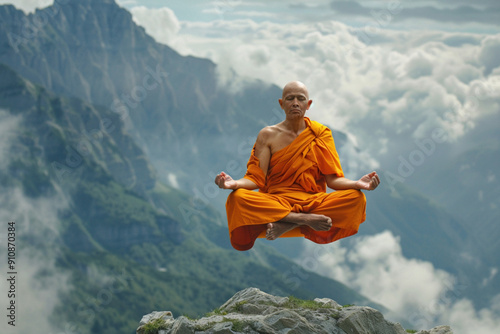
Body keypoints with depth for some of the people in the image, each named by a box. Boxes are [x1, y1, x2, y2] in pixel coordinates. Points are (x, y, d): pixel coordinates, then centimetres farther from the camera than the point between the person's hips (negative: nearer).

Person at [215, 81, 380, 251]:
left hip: (313, 201, 1)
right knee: (237, 198, -31)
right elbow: (257, 178, 0)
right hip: (275, 201, -1)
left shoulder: (321, 133, 9)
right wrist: (234, 183, -22)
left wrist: (358, 184, -18)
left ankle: (288, 224, -26)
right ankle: (305, 220, -29)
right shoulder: (268, 135, 8)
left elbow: (332, 179, 3)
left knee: (357, 198, -26)